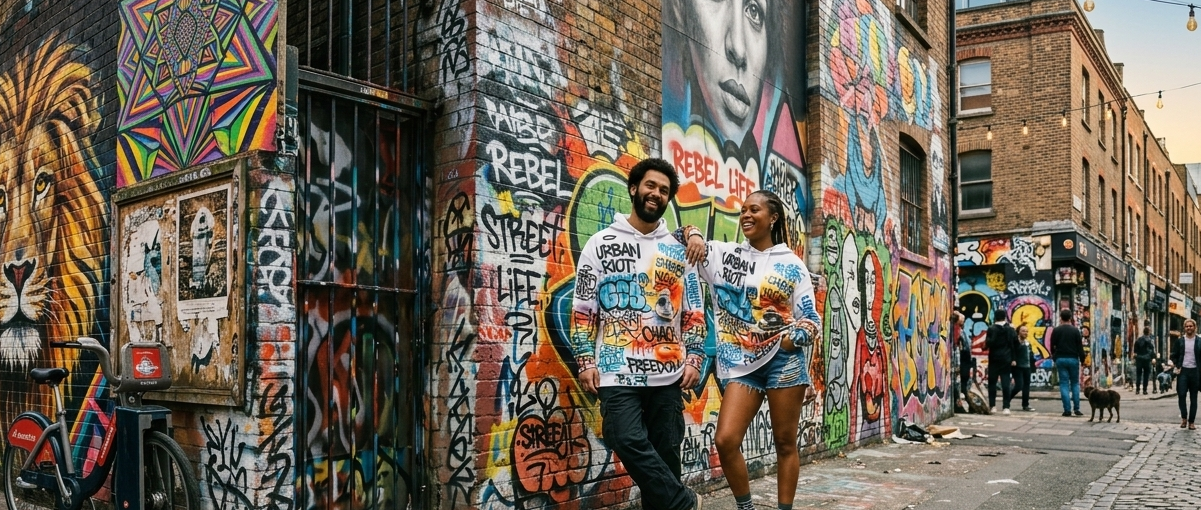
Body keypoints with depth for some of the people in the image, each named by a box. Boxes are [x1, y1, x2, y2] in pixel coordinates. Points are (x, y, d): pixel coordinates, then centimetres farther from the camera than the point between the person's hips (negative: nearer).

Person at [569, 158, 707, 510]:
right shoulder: (601, 244, 5)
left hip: (668, 373, 3)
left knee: (665, 451, 5)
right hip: (618, 372, -2)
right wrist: (585, 361, -5)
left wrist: (694, 359, 2)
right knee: (630, 443, -15)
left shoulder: (678, 250, 11)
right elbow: (583, 309, 3)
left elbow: (694, 312, 12)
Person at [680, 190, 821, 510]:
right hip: (741, 363, 2)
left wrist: (793, 339, -17)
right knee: (725, 441, -8)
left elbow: (812, 319, 3)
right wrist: (694, 234, -7)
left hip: (784, 361, -2)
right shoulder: (725, 254, 9)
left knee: (785, 443, 6)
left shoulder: (792, 265, 4)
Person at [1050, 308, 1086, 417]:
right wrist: (1082, 359, 6)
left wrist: (1054, 357, 18)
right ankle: (1076, 408, 4)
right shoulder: (1075, 330, -2)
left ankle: (1067, 409, -4)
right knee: (1075, 383, 10)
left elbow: (1052, 346, 3)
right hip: (1073, 359, 0)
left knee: (1064, 384, 1)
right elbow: (1080, 347, -2)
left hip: (1060, 359, 0)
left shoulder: (1056, 330, -1)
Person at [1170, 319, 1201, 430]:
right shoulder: (1179, 341, 4)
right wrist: (1177, 367, -5)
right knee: (1181, 394, -12)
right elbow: (1174, 356, 8)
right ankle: (1184, 417, 5)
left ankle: (1191, 422, 12)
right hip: (1183, 371, 0)